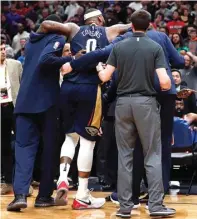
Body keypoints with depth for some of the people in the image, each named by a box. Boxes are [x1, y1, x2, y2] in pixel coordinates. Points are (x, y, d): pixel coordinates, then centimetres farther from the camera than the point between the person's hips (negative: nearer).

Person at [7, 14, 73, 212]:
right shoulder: (57, 39, -1)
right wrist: (70, 60, -14)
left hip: (24, 101, 5)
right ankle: (44, 196, 10)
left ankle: (20, 194, -17)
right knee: (49, 147, 7)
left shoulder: (31, 41, 20)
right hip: (46, 100, -5)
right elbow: (46, 59, -20)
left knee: (23, 146, 0)